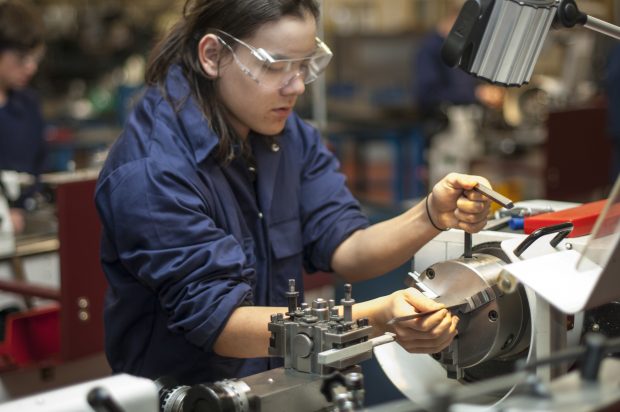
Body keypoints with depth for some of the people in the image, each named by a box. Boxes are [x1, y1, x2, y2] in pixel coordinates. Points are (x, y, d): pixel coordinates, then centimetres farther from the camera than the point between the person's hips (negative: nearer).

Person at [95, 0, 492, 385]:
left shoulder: (288, 132, 3)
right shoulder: (150, 173, -20)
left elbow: (344, 251, -3)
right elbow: (217, 321, -24)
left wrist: (431, 218, -21)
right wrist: (375, 319, -33)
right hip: (180, 396, -6)